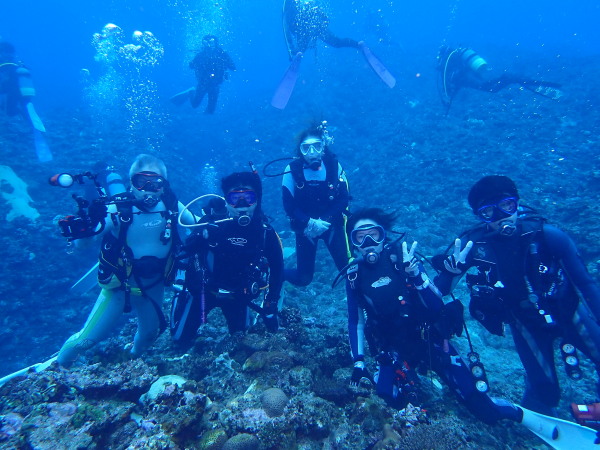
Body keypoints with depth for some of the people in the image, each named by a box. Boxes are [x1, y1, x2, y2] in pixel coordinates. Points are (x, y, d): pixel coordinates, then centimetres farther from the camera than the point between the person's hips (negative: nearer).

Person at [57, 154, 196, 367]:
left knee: (150, 332, 25)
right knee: (88, 337, 4)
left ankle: (132, 361, 59)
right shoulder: (118, 208, -24)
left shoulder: (170, 205, -16)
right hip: (120, 283, -3)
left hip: (154, 283, 4)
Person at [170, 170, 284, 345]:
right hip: (203, 290, -1)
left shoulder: (265, 231, -17)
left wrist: (271, 306, -6)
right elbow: (183, 252, -23)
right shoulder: (212, 223, -23)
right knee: (181, 339, 8)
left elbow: (277, 268, -6)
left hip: (239, 295, 2)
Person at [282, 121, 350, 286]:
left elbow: (344, 198, -8)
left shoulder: (334, 165, -8)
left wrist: (326, 221, -20)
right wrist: (309, 223, -24)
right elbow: (288, 205, -12)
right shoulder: (292, 169, -12)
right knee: (303, 279, 1)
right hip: (306, 226, -1)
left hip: (332, 224, 1)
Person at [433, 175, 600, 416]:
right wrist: (452, 269, -39)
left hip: (569, 311, 1)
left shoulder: (547, 235, -24)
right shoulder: (473, 245, -24)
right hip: (525, 322, -1)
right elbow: (439, 290, -20)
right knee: (544, 388, 5)